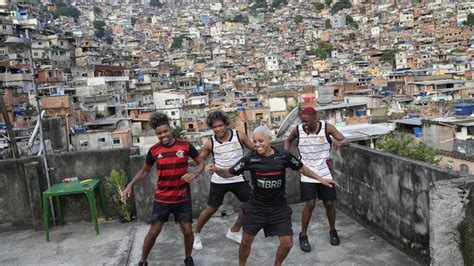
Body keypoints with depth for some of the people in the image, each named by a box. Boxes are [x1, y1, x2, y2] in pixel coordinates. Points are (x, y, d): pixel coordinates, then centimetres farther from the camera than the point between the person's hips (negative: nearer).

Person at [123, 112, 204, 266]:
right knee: (154, 231, 4)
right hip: (162, 198, 0)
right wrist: (130, 185, -6)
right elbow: (144, 171, 8)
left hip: (182, 198, 0)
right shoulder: (154, 150, -5)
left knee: (188, 231, 4)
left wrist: (194, 174, -21)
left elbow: (201, 163, 0)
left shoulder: (185, 146, -9)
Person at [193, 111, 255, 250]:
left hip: (239, 179, 2)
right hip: (219, 181, -2)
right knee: (211, 209, 2)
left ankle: (234, 231, 26)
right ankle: (196, 234, 25)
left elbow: (255, 149, 3)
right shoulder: (210, 143, -9)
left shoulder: (239, 135, -9)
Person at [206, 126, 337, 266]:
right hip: (256, 207, 0)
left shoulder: (284, 155, -11)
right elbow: (229, 173, -8)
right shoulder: (250, 158, -13)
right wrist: (216, 169, -28)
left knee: (287, 242, 1)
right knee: (246, 241, 6)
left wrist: (320, 179, 8)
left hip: (279, 207, 1)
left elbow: (301, 168, 7)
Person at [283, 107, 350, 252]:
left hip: (325, 173, 1)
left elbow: (347, 141, -12)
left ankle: (332, 231, 33)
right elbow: (288, 140, 12)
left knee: (329, 204, 8)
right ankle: (303, 235, 12)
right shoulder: (298, 130, -10)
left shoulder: (327, 127, -12)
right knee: (310, 204, -7)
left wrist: (340, 142, -36)